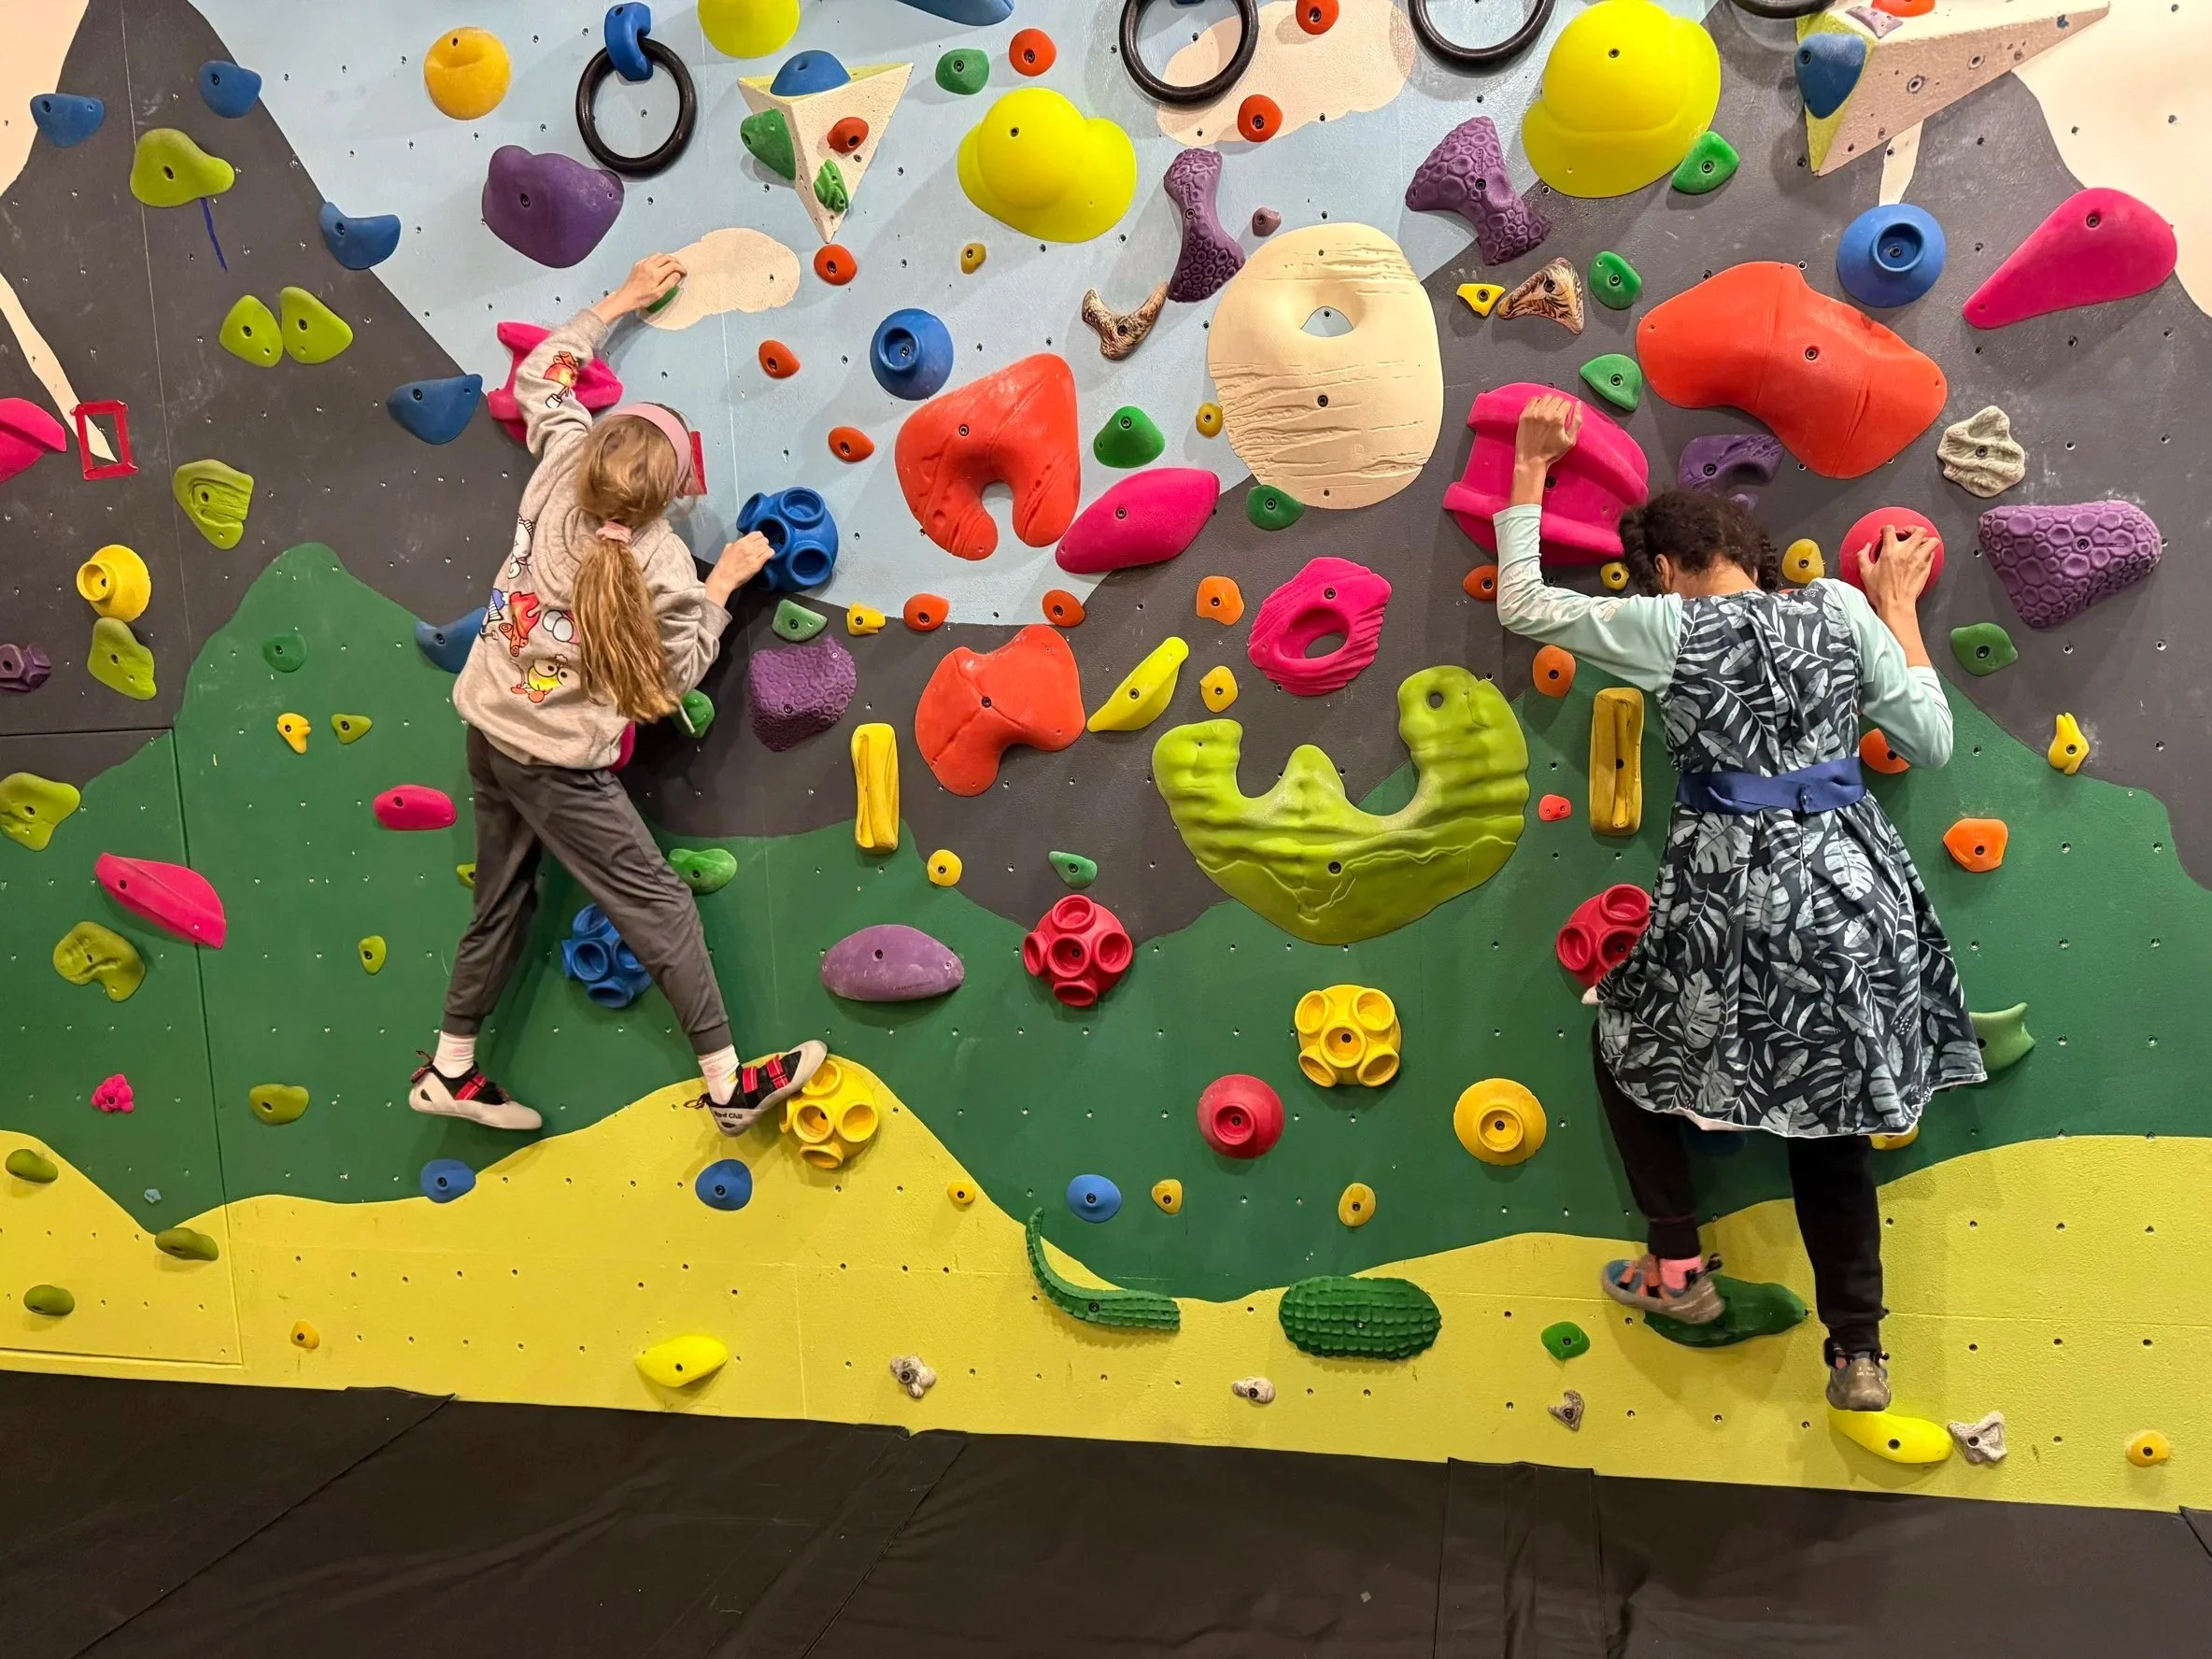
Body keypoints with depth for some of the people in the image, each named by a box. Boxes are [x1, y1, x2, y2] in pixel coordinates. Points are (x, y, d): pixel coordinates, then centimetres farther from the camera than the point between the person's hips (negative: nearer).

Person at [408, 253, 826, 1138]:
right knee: (660, 908, 1)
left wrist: (621, 301, 13)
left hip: (487, 724, 7)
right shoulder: (664, 570, -23)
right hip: (556, 762, -7)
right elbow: (678, 674, -8)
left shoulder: (563, 464, -10)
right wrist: (724, 584, -4)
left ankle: (450, 1071, 32)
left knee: (502, 901, 20)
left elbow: (540, 373, 9)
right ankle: (729, 1084, 8)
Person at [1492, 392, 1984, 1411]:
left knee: (1626, 1051, 22)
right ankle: (1860, 1355, 19)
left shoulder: (1667, 629, -7)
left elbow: (1522, 606, 4)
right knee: (1828, 1112, 17)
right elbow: (1931, 743, 5)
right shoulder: (1840, 609, 2)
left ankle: (1677, 1270, 22)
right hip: (1849, 887, 4)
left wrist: (1530, 469, 10)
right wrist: (1900, 613, 16)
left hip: (1735, 896, -4)